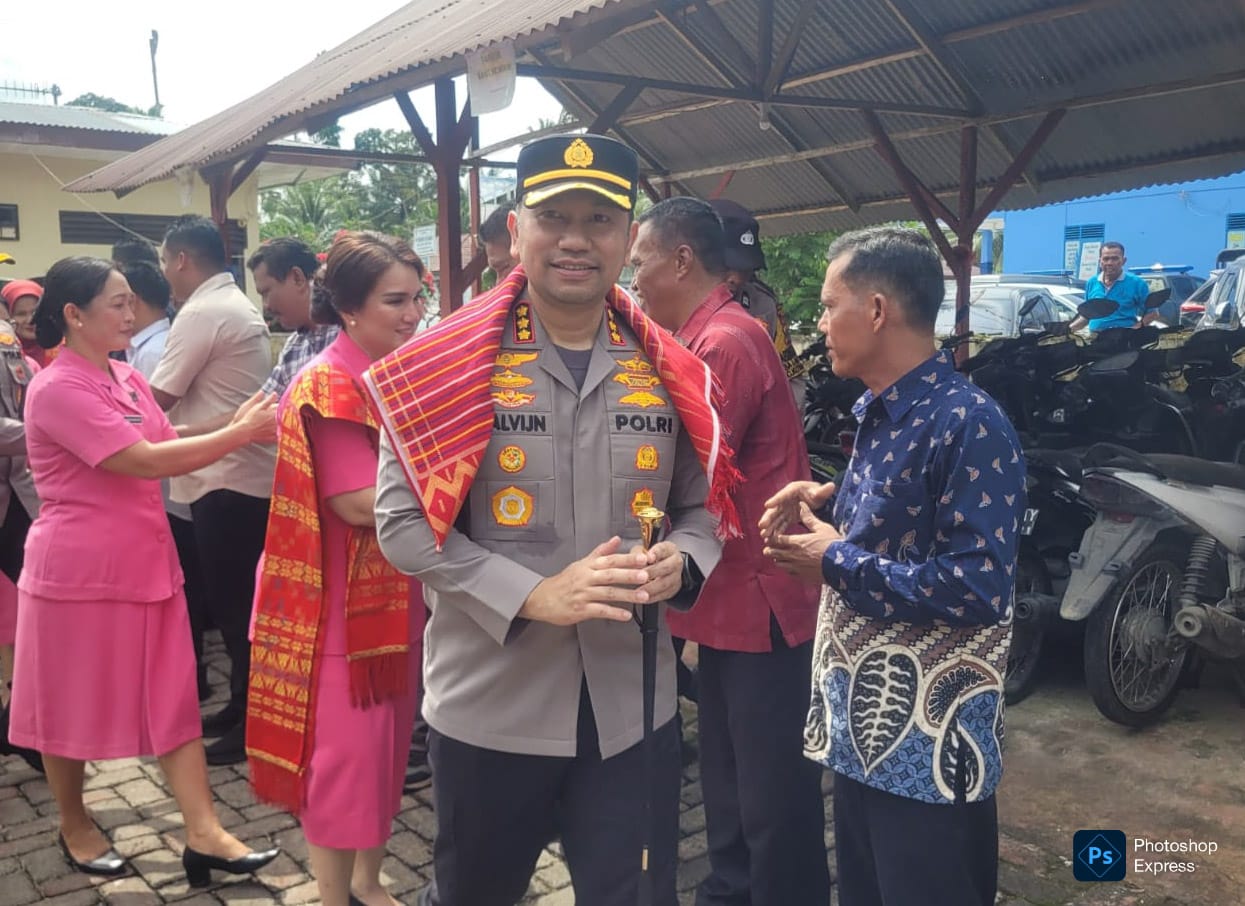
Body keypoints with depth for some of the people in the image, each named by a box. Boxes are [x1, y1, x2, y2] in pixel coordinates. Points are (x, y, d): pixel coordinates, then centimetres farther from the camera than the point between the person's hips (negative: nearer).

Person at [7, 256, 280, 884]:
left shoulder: (128, 378, 8)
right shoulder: (57, 389, -19)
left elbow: (167, 448, 5)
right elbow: (146, 463, -25)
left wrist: (235, 427, -10)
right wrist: (241, 434, -23)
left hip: (145, 563, 7)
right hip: (80, 572, -7)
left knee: (173, 698, 4)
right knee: (72, 707, 12)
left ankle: (203, 833, 7)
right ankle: (75, 826, 32)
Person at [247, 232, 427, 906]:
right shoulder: (328, 386, -17)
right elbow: (364, 503, -23)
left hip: (399, 591, 8)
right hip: (346, 598, -8)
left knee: (387, 746, 18)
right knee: (344, 756, 2)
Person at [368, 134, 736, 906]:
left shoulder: (666, 372, 2)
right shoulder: (453, 365, -8)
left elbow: (701, 509, 10)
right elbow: (402, 522, -10)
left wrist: (677, 563, -13)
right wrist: (532, 595, -21)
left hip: (634, 708, 2)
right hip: (491, 705, -2)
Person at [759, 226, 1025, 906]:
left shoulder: (968, 423, -20)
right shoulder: (876, 415, 8)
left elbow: (979, 588, -26)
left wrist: (835, 562, -19)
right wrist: (826, 506, 2)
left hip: (928, 745, -8)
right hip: (860, 724, 9)